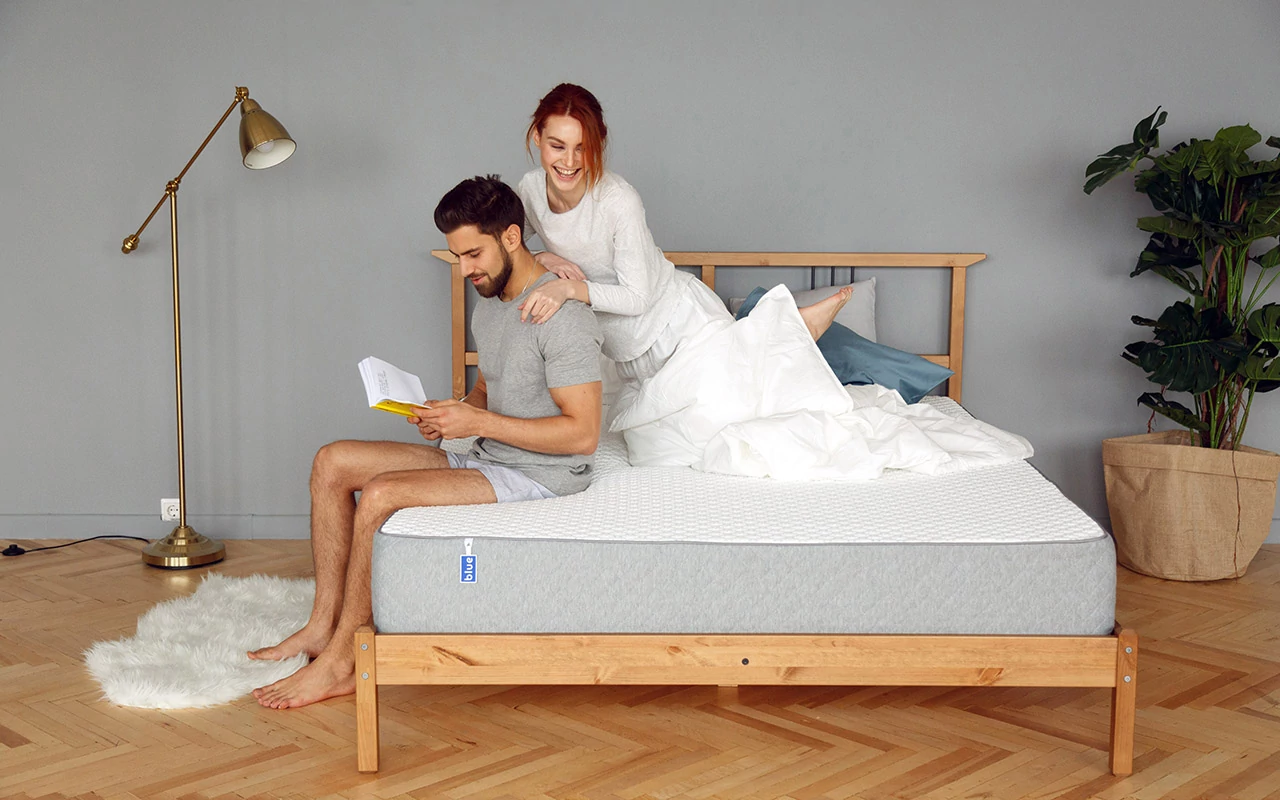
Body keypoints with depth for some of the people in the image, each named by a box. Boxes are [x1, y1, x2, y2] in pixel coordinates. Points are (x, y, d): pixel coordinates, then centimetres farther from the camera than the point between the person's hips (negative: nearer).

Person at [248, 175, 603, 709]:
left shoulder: (563, 316, -18)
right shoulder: (488, 306, 11)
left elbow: (583, 433, -22)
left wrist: (479, 423, -23)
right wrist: (452, 415, 0)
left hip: (540, 477, -10)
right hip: (486, 462, 10)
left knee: (381, 494, -26)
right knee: (333, 463, 0)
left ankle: (339, 662, -15)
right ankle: (324, 624, 1)